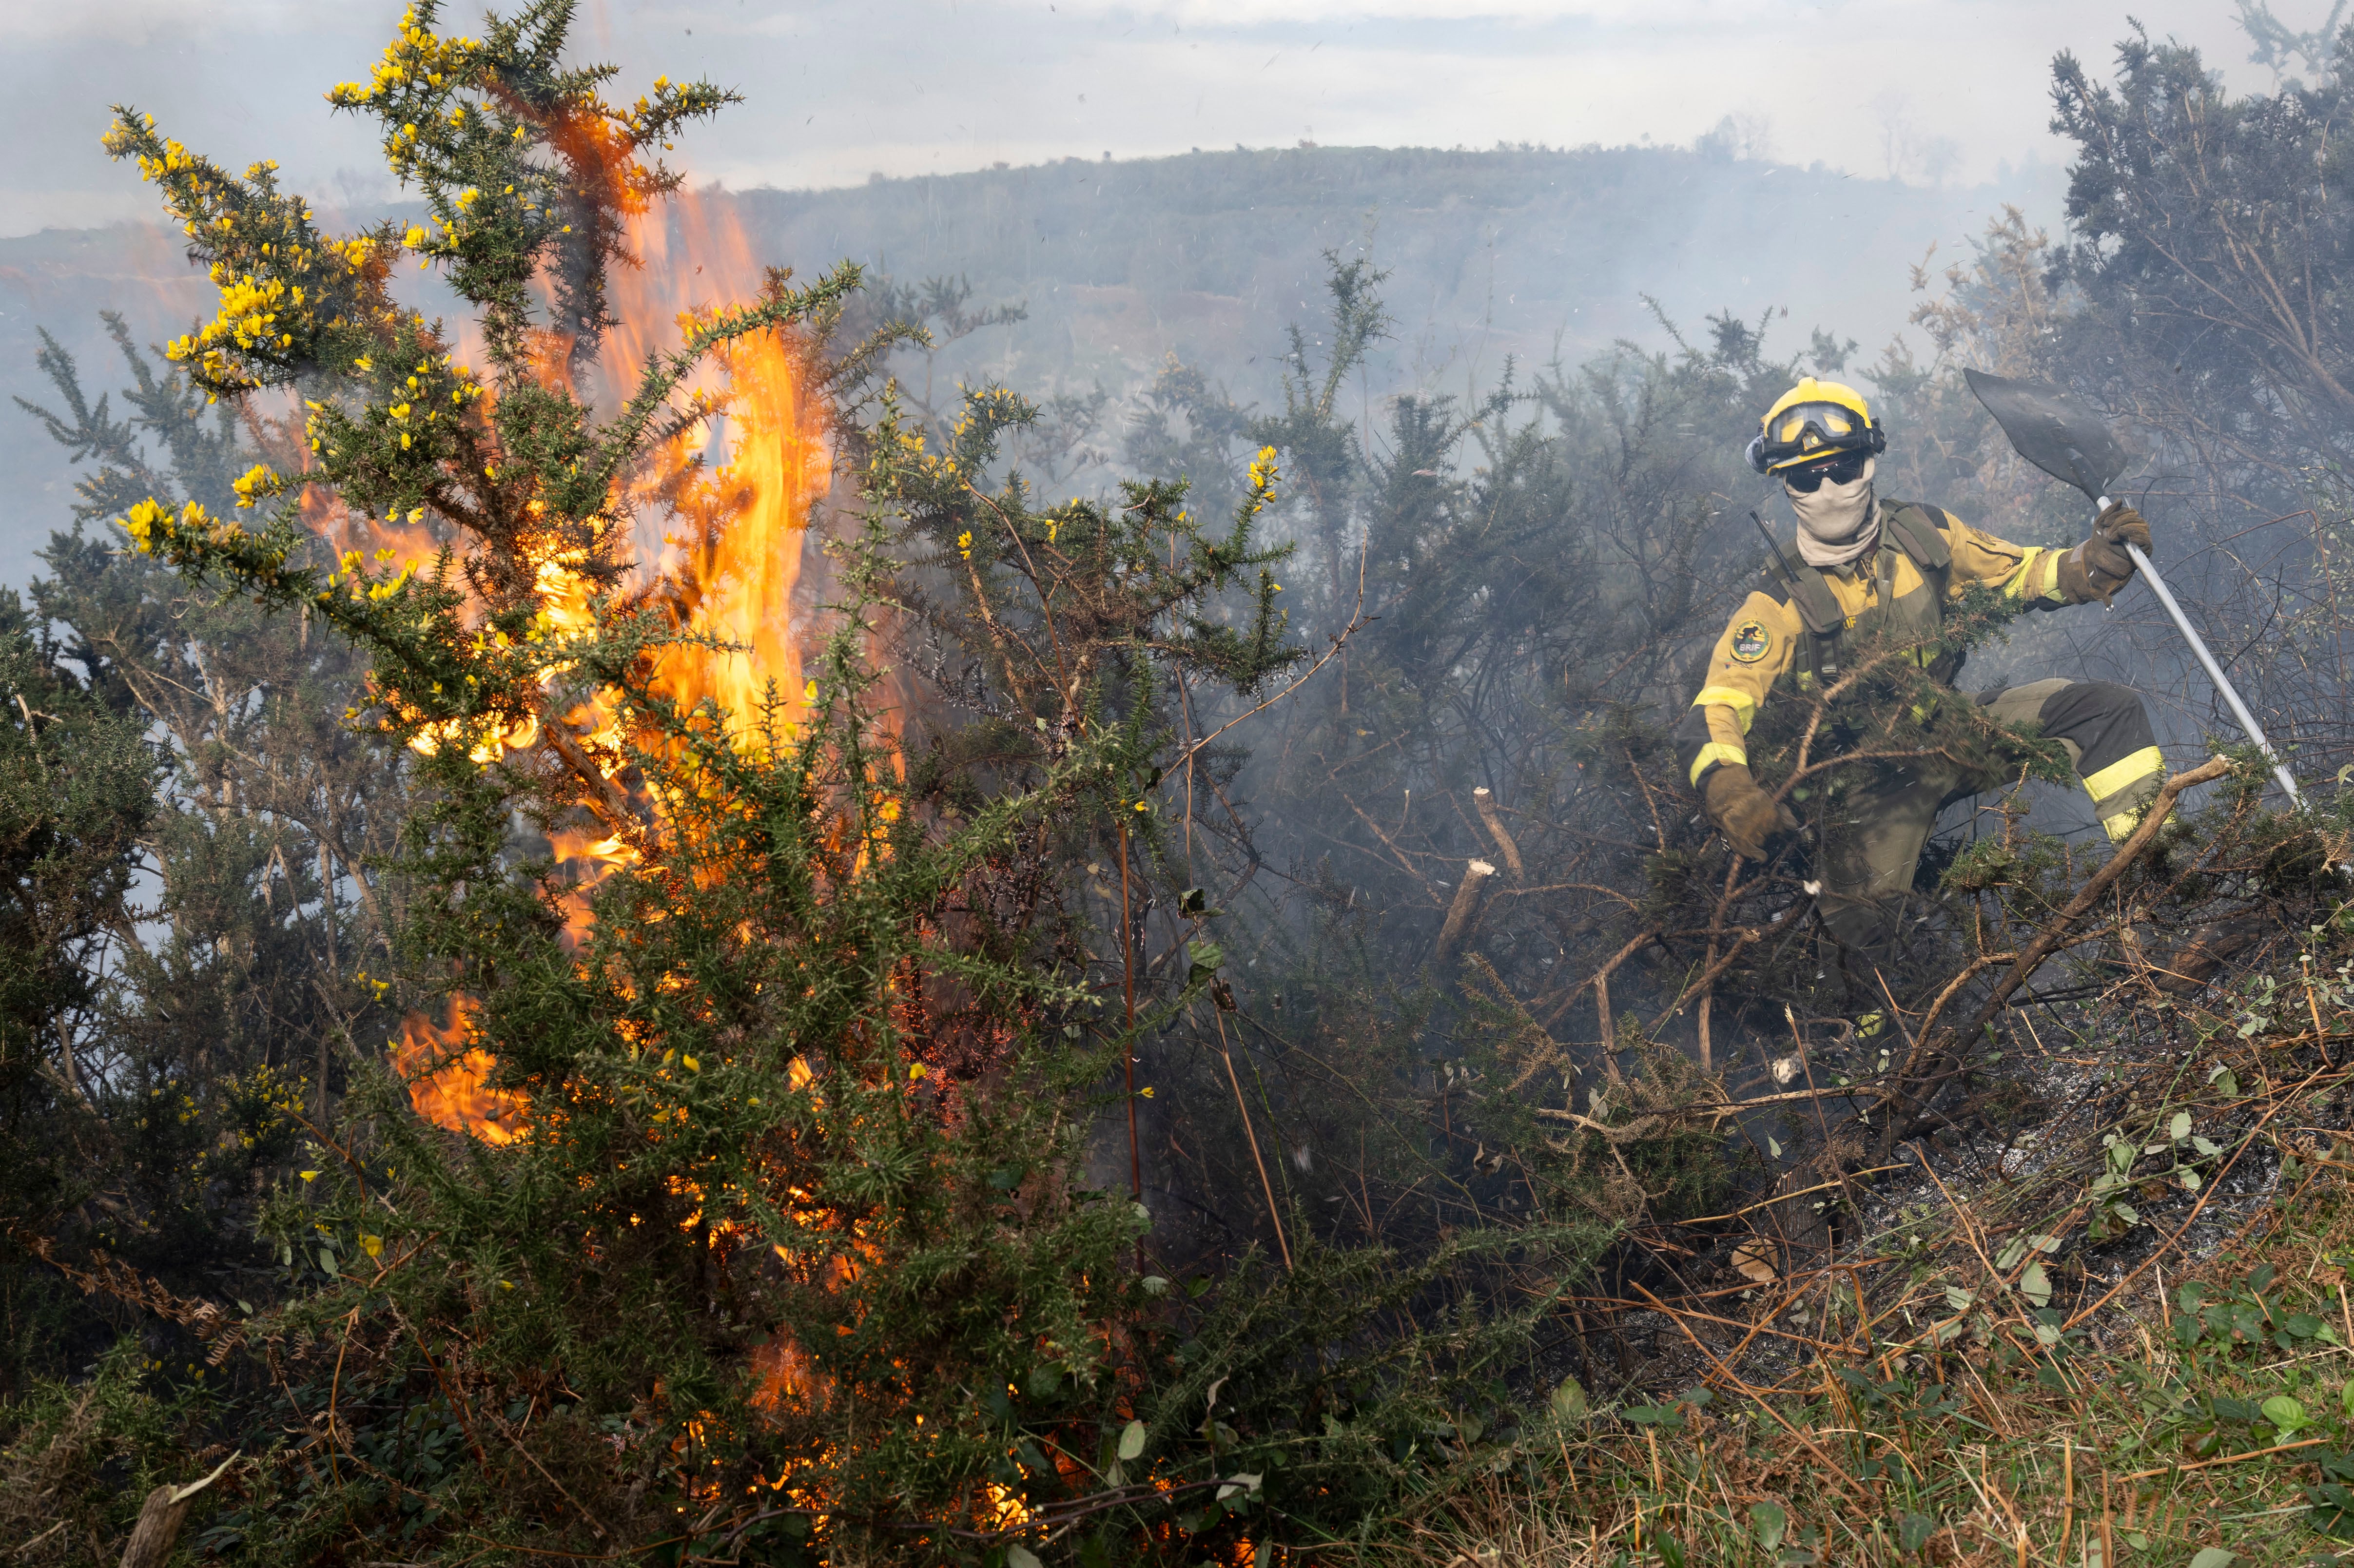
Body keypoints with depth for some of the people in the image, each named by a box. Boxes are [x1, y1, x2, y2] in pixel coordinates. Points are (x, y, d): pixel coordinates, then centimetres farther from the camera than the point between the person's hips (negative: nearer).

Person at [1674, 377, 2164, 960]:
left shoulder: (1923, 534, -3)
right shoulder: (1782, 604, -17)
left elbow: (2025, 573, 8)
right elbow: (1713, 715, -26)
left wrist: (2099, 560, -14)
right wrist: (1731, 792, -48)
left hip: (1955, 731, 4)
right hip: (1873, 777, -4)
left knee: (2108, 709, -11)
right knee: (1860, 924, -24)